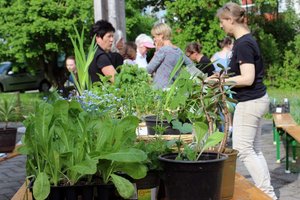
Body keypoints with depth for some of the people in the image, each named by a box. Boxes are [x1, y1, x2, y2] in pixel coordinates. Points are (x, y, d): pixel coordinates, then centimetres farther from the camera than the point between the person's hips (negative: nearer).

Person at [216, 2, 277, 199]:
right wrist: (225, 77, 14)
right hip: (258, 99, 10)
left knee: (242, 149, -5)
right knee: (255, 150, 13)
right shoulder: (248, 40, 12)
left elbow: (248, 79, -23)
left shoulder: (243, 44, -18)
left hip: (250, 102, -10)